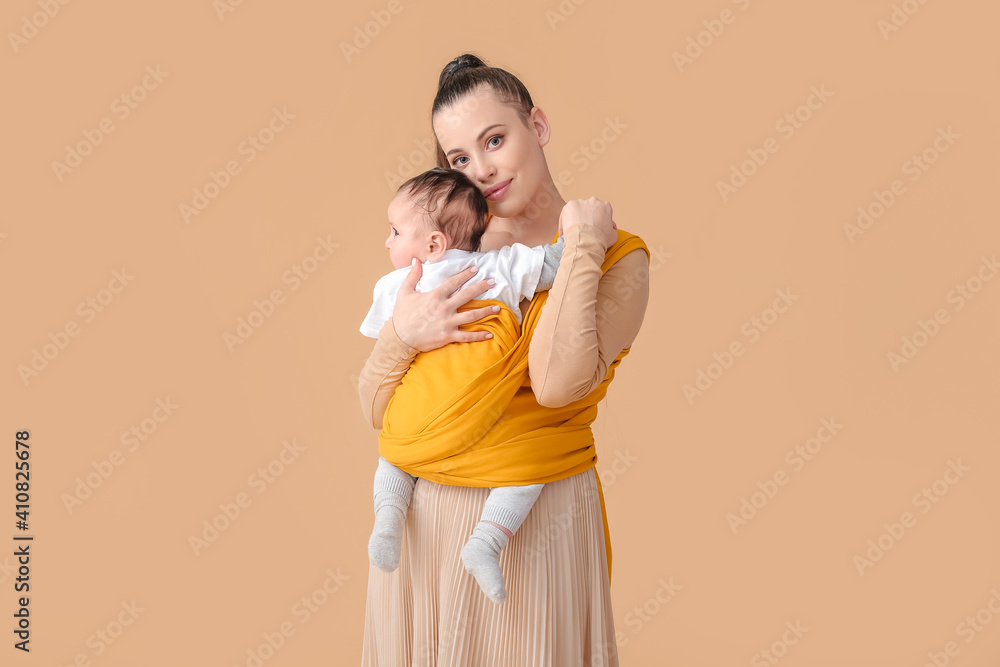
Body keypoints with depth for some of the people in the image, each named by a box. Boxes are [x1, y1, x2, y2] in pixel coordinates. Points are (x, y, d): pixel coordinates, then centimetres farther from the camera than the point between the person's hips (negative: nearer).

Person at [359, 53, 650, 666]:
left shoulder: (617, 258, -6)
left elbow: (559, 382, -26)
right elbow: (377, 408, 5)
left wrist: (581, 245, -17)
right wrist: (401, 336, -15)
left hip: (536, 518, -4)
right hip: (421, 516, 4)